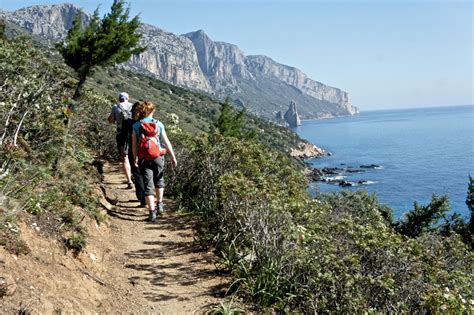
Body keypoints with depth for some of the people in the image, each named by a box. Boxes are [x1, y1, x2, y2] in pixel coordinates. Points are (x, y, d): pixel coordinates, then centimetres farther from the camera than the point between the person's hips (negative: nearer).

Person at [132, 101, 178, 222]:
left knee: (148, 185, 2)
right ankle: (159, 204, 29)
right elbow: (166, 142, -2)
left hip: (144, 158, -1)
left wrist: (135, 158, 12)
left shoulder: (136, 125, -3)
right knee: (159, 180, 25)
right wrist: (173, 157, 5)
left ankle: (152, 212, -1)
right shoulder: (158, 124, -2)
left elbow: (134, 144, -1)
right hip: (158, 156, 1)